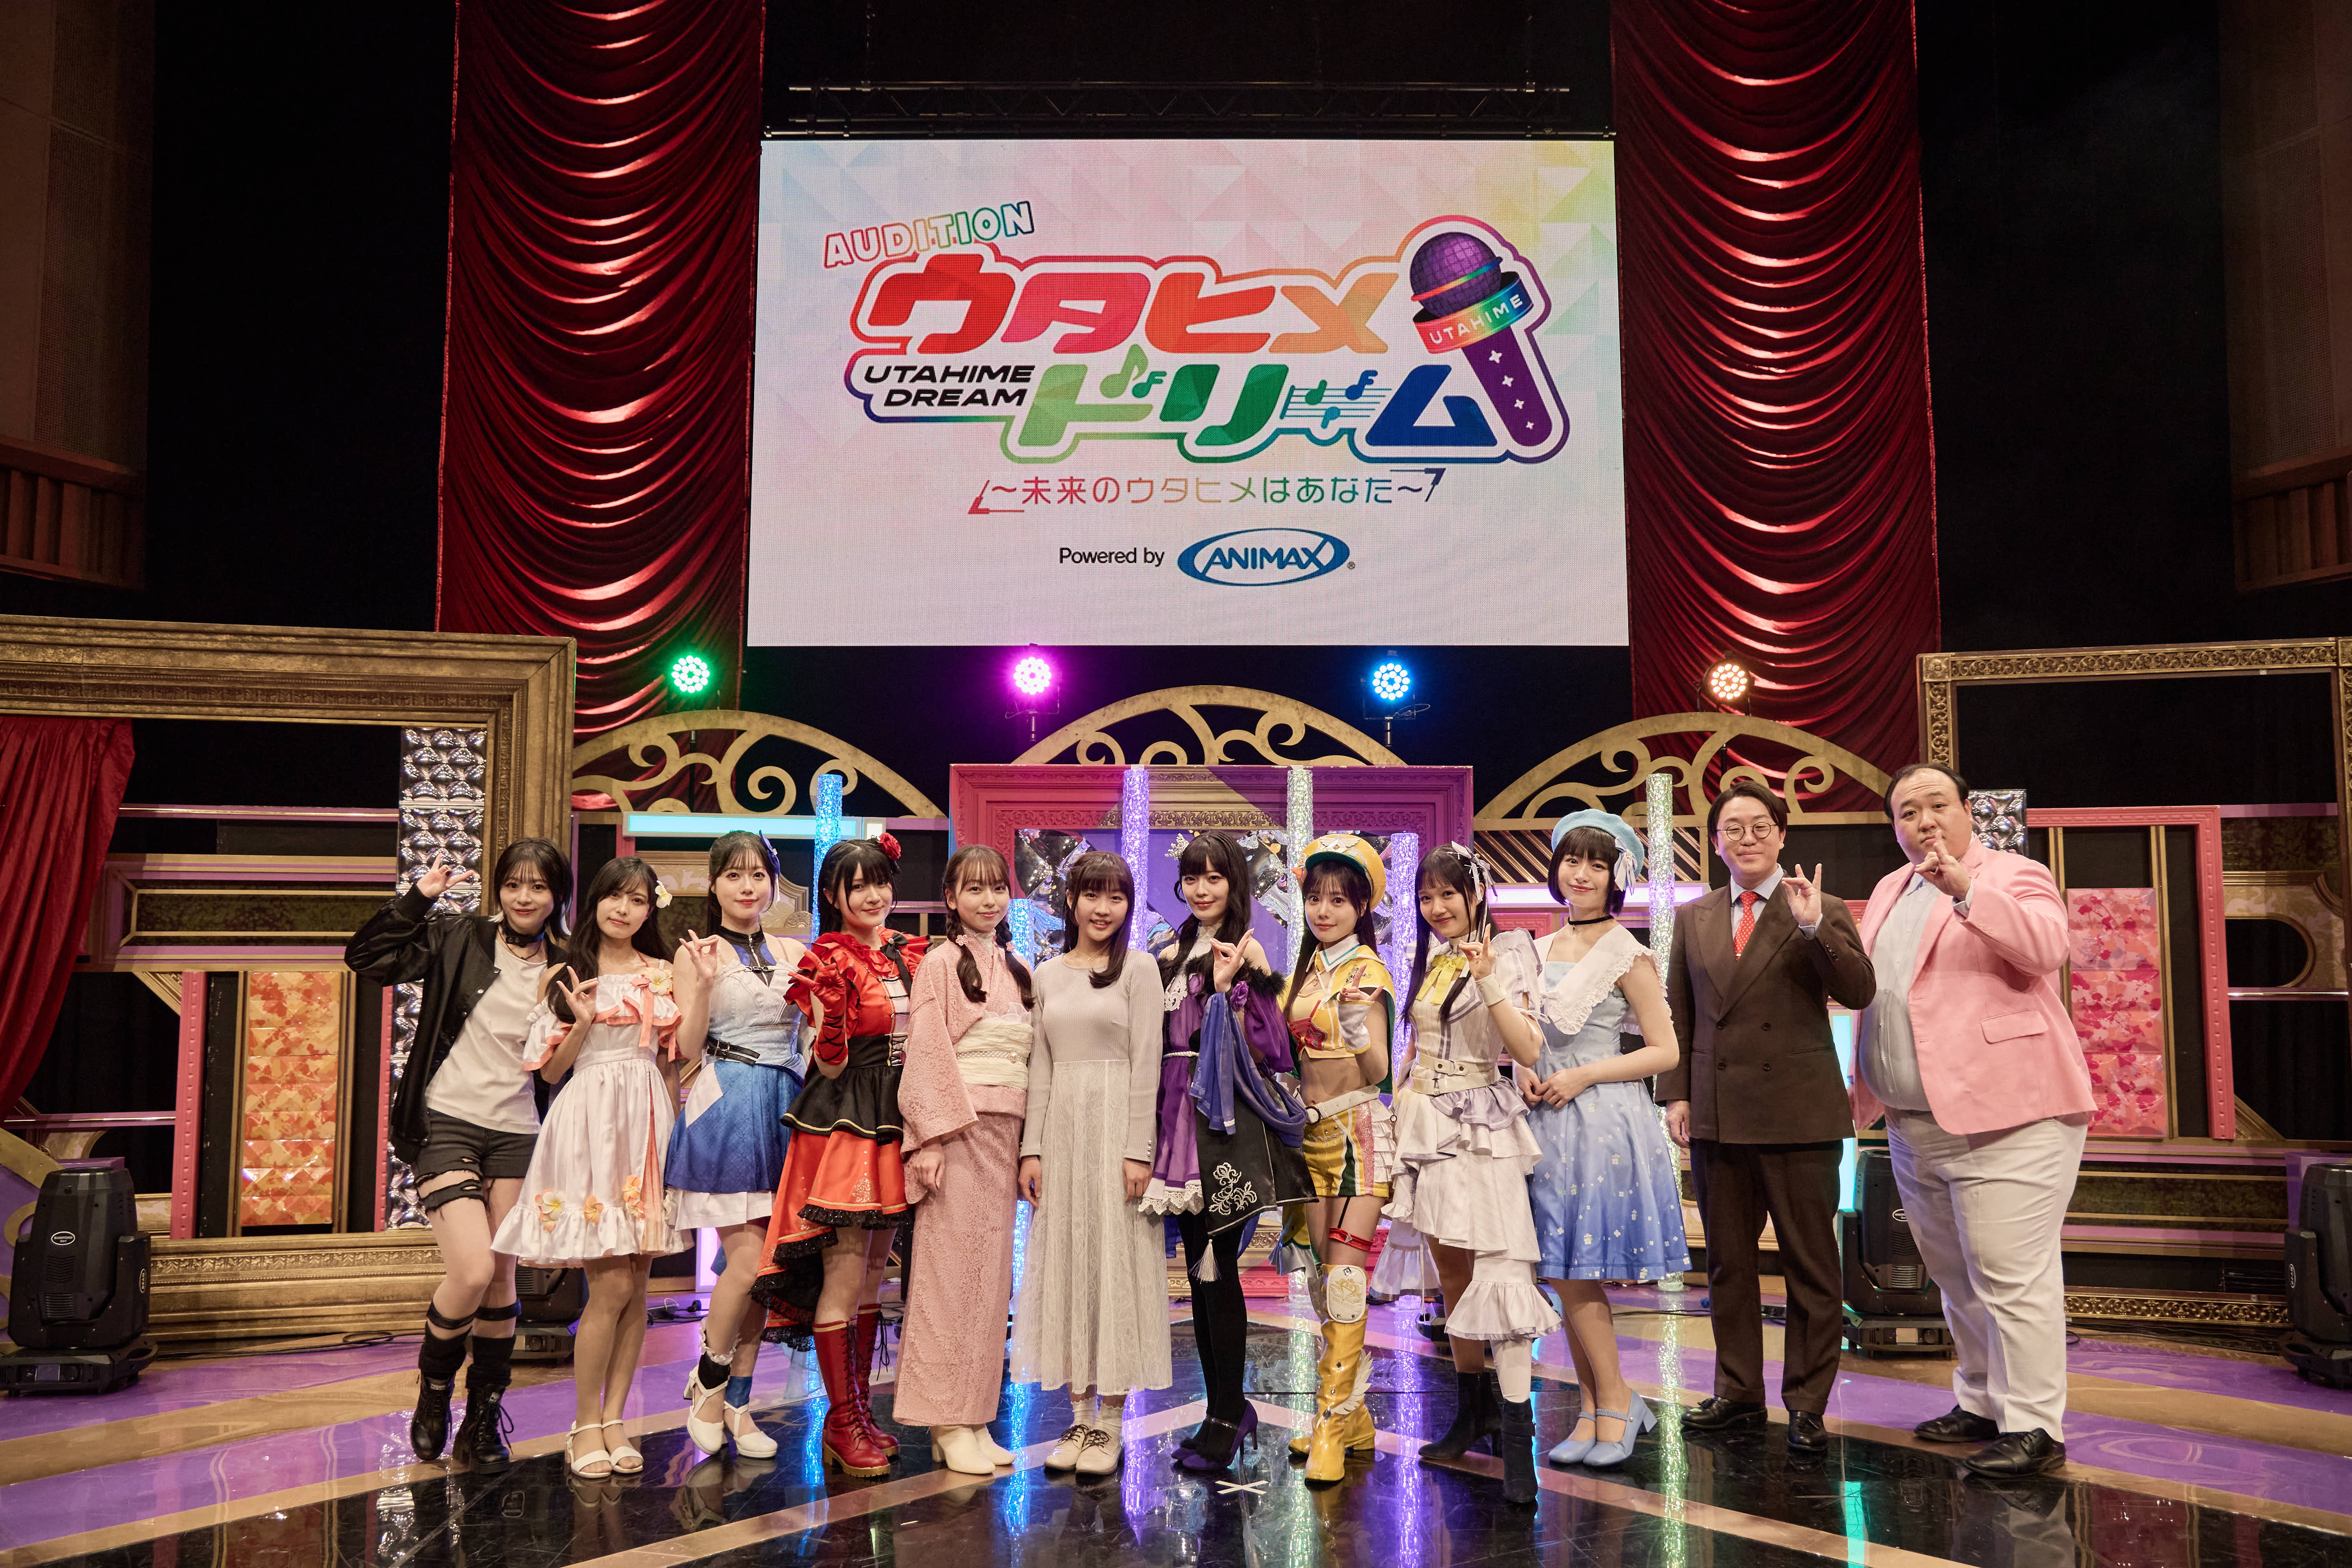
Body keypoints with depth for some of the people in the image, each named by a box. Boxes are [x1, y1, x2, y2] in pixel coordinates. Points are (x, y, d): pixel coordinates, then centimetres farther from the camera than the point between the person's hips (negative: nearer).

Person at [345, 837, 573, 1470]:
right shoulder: (458, 938, 0)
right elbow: (367, 958, -7)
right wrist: (417, 898, -12)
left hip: (516, 1135, 3)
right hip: (446, 1123, -3)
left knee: (502, 1279, 6)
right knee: (472, 1269, -15)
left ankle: (485, 1416, 23)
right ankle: (434, 1385, 15)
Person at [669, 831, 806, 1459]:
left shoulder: (793, 952, 13)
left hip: (783, 1107, 5)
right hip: (724, 1107, -5)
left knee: (762, 1267, 6)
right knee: (747, 1260, -10)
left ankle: (737, 1403, 17)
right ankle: (708, 1379, 14)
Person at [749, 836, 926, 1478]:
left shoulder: (909, 954, 10)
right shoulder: (830, 963, -8)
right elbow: (830, 1066, -12)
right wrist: (831, 1017, -29)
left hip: (896, 1120, 6)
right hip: (843, 1126, -6)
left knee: (874, 1271, 11)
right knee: (844, 1273, -5)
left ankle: (860, 1410, 20)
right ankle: (841, 1420, 6)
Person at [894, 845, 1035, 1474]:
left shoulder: (1018, 970, 16)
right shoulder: (942, 962, -3)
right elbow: (926, 1056, -8)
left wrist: (1031, 1144, 10)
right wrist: (931, 1139, -15)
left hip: (1005, 1131, 6)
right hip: (956, 1127, -6)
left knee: (991, 1271, 8)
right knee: (950, 1268, -3)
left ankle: (974, 1417, 15)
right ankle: (947, 1422, 5)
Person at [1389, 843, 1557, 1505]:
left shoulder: (1506, 956, -5)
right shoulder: (1430, 962, 13)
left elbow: (1527, 1051, -16)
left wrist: (1489, 984, -25)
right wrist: (1399, 1119, 16)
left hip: (1482, 1127, -6)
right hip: (1426, 1124, 6)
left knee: (1500, 1270, -13)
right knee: (1451, 1272, 12)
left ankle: (1515, 1432, -13)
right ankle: (1473, 1408, 24)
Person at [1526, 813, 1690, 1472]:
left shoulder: (1627, 955, -6)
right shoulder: (1543, 950, 12)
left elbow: (1665, 1052, -7)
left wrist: (1583, 1076, -14)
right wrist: (1526, 1072, 2)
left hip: (1603, 1122, -6)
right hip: (1550, 1122, 6)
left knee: (1575, 1273, -6)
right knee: (1562, 1276, 6)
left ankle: (1617, 1404, 10)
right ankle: (1594, 1408, 17)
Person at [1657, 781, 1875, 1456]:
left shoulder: (1821, 912, 1)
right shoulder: (1693, 919, 11)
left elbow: (1859, 992, -12)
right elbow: (1678, 1014, 13)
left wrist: (1814, 928, -24)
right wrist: (1675, 1093, 4)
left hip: (1798, 1115, -4)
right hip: (1716, 1116, 4)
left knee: (1811, 1266, 3)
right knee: (1727, 1262, 12)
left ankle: (1806, 1404, 13)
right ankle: (1738, 1393, 24)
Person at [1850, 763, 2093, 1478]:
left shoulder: (2013, 876, -3)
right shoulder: (1890, 890, 18)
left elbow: (2045, 945, -23)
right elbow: (1866, 987, 23)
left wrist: (1967, 890, -33)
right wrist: (1864, 1090, 19)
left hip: (2004, 1114, -8)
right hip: (1915, 1124, 8)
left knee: (2010, 1276, -8)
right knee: (1956, 1278, 16)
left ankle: (2032, 1426, -1)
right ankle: (1983, 1403, 29)